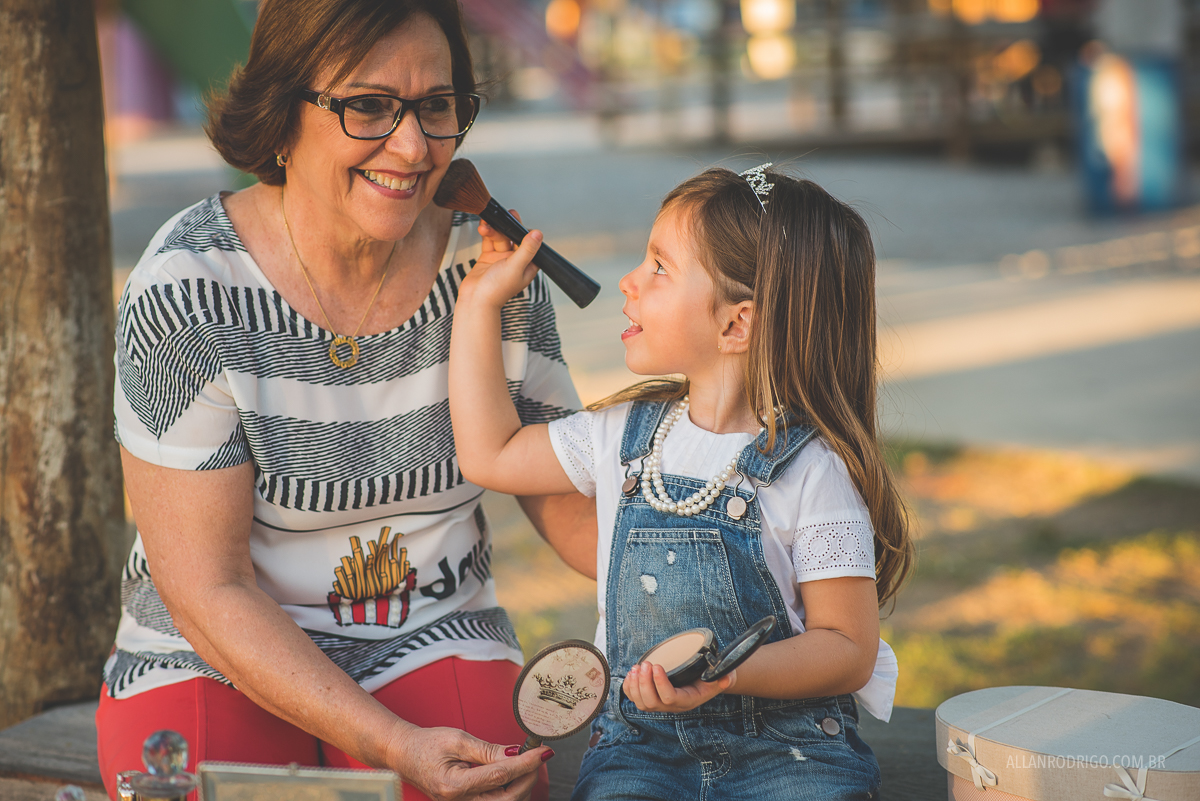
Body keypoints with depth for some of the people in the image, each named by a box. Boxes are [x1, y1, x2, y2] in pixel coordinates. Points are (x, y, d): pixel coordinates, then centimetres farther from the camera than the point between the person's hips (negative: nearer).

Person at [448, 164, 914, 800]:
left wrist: (729, 673, -27)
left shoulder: (812, 468, -10)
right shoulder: (626, 434, 8)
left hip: (786, 741, -3)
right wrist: (480, 303, 18)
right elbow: (490, 456, 20)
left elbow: (849, 651, -9)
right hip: (642, 739, 3)